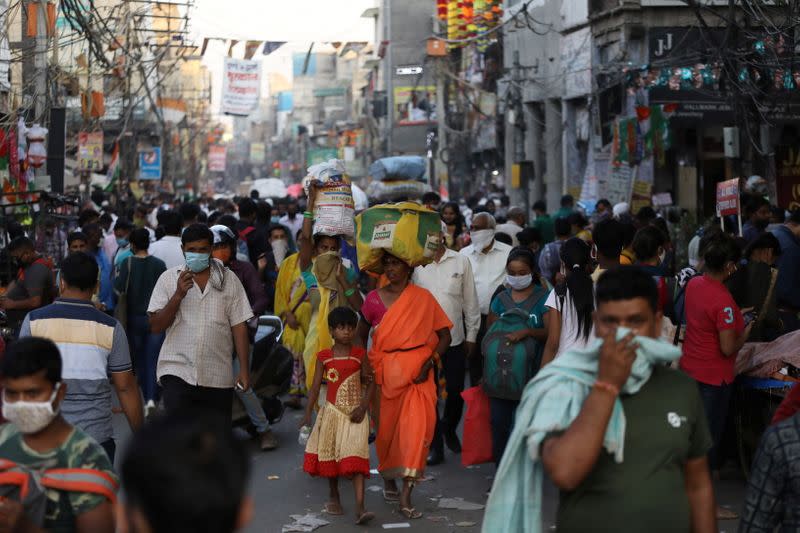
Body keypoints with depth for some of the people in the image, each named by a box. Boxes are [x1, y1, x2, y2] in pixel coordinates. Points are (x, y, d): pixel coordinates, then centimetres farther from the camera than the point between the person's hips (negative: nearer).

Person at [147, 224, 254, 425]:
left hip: (218, 376, 2)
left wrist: (244, 370, -1)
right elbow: (156, 326, -2)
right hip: (177, 370, -1)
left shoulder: (228, 280, 6)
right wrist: (179, 295, -15)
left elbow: (239, 327, 5)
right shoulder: (169, 278, 4)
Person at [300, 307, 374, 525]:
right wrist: (308, 414, -4)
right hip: (332, 411, 2)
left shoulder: (360, 355, -1)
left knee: (356, 457, -13)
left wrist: (363, 407, -11)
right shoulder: (324, 357, 1)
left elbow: (370, 382, 2)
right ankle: (334, 497, 33)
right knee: (330, 455, 12)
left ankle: (360, 508, -21)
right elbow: (315, 386, 3)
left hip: (354, 413, -2)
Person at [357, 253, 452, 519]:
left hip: (417, 372, -2)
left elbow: (444, 336, 1)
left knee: (416, 427, -11)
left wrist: (429, 363, -12)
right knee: (387, 427, 9)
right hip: (385, 372, 2)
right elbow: (361, 335, 14)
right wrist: (366, 366, 1)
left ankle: (406, 497, -12)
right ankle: (388, 482, 31)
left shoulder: (423, 298, 0)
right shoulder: (374, 299, 4)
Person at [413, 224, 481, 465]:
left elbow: (470, 301, 5)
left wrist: (471, 335, 6)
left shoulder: (461, 261, 1)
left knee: (455, 391, 8)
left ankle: (449, 430, 35)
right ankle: (435, 445, 15)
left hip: (455, 338, 1)